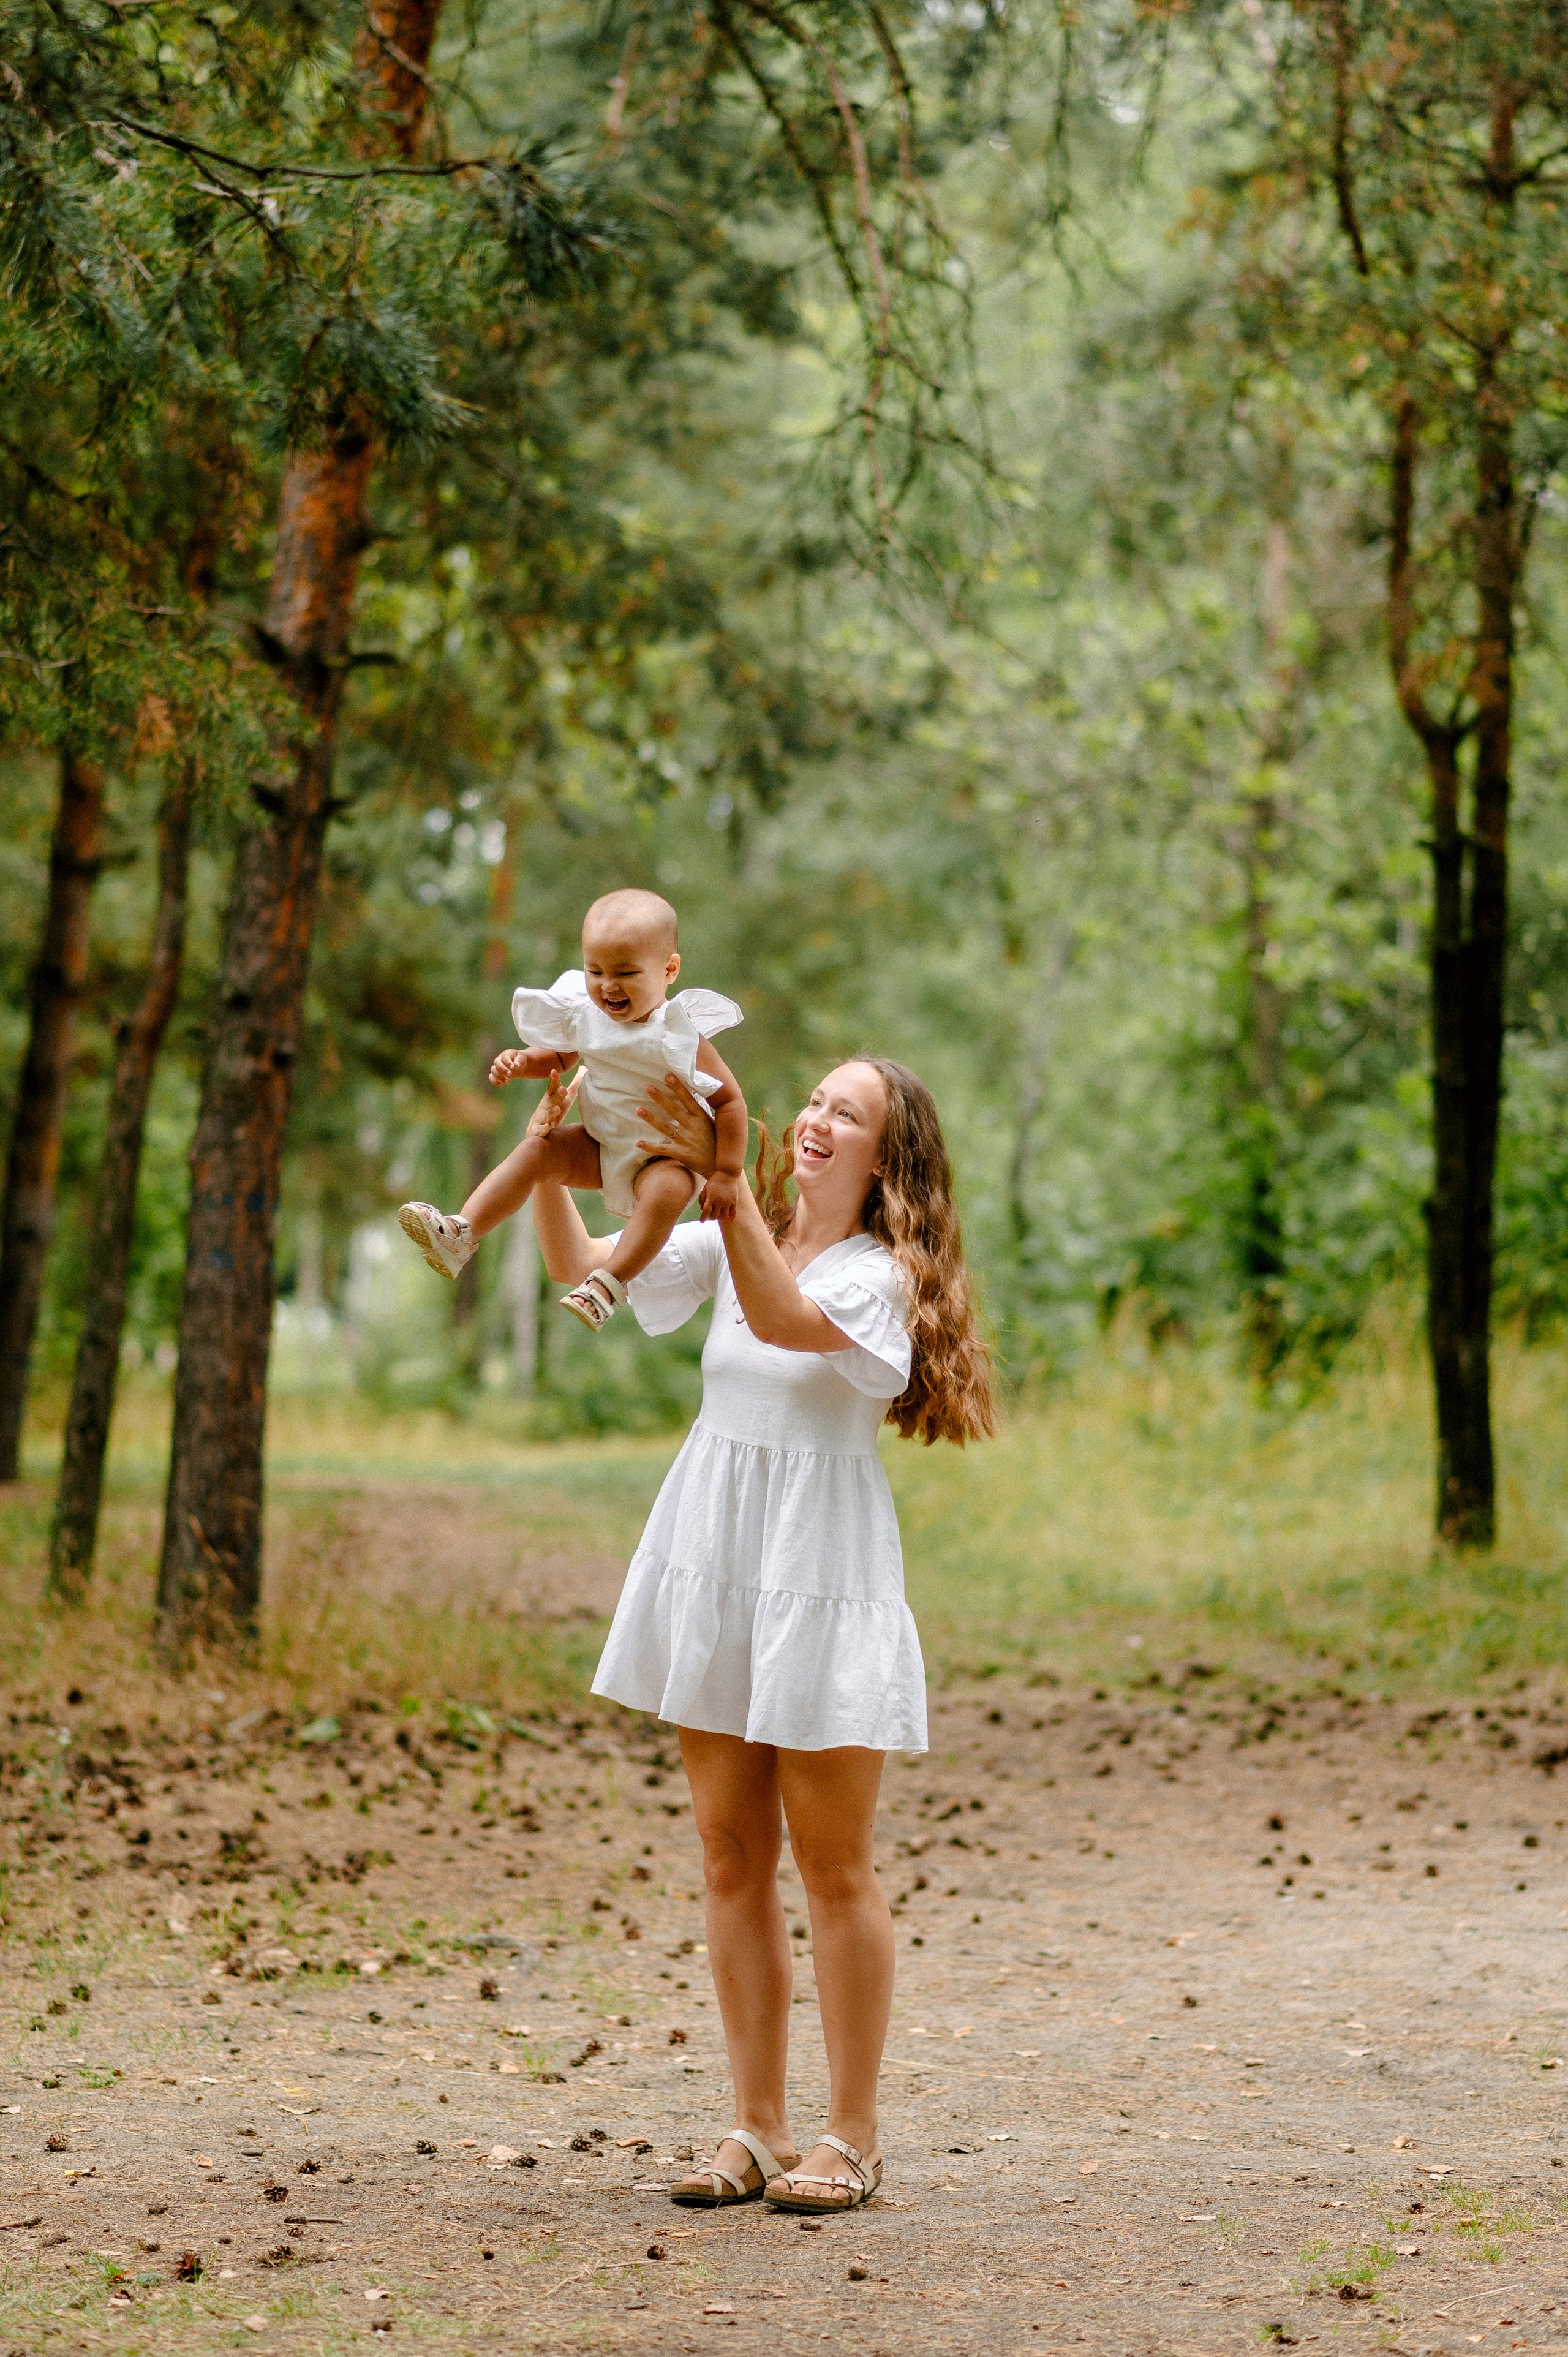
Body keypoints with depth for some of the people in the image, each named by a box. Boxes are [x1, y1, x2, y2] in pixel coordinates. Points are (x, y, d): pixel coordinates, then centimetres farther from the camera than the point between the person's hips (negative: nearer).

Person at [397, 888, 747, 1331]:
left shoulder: (680, 1036, -24)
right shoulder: (584, 1015, -7)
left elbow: (729, 1101, -21)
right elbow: (558, 1057, 15)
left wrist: (726, 1174, -25)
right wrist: (523, 1061, -8)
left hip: (667, 1156, -5)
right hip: (602, 1145, 5)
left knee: (666, 1189, -37)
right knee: (536, 1150, -13)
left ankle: (610, 1282, -35)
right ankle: (461, 1234, -18)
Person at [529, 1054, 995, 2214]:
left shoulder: (883, 1276, -7)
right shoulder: (734, 1245, 10)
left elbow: (784, 1320, -26)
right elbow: (579, 1265, 4)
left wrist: (722, 1177, -33)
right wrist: (550, 1138, -10)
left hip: (823, 1575, -6)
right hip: (713, 1558, 6)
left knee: (834, 1865, 0)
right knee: (733, 1859, 8)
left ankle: (852, 2138, 8)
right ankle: (758, 2128, 15)